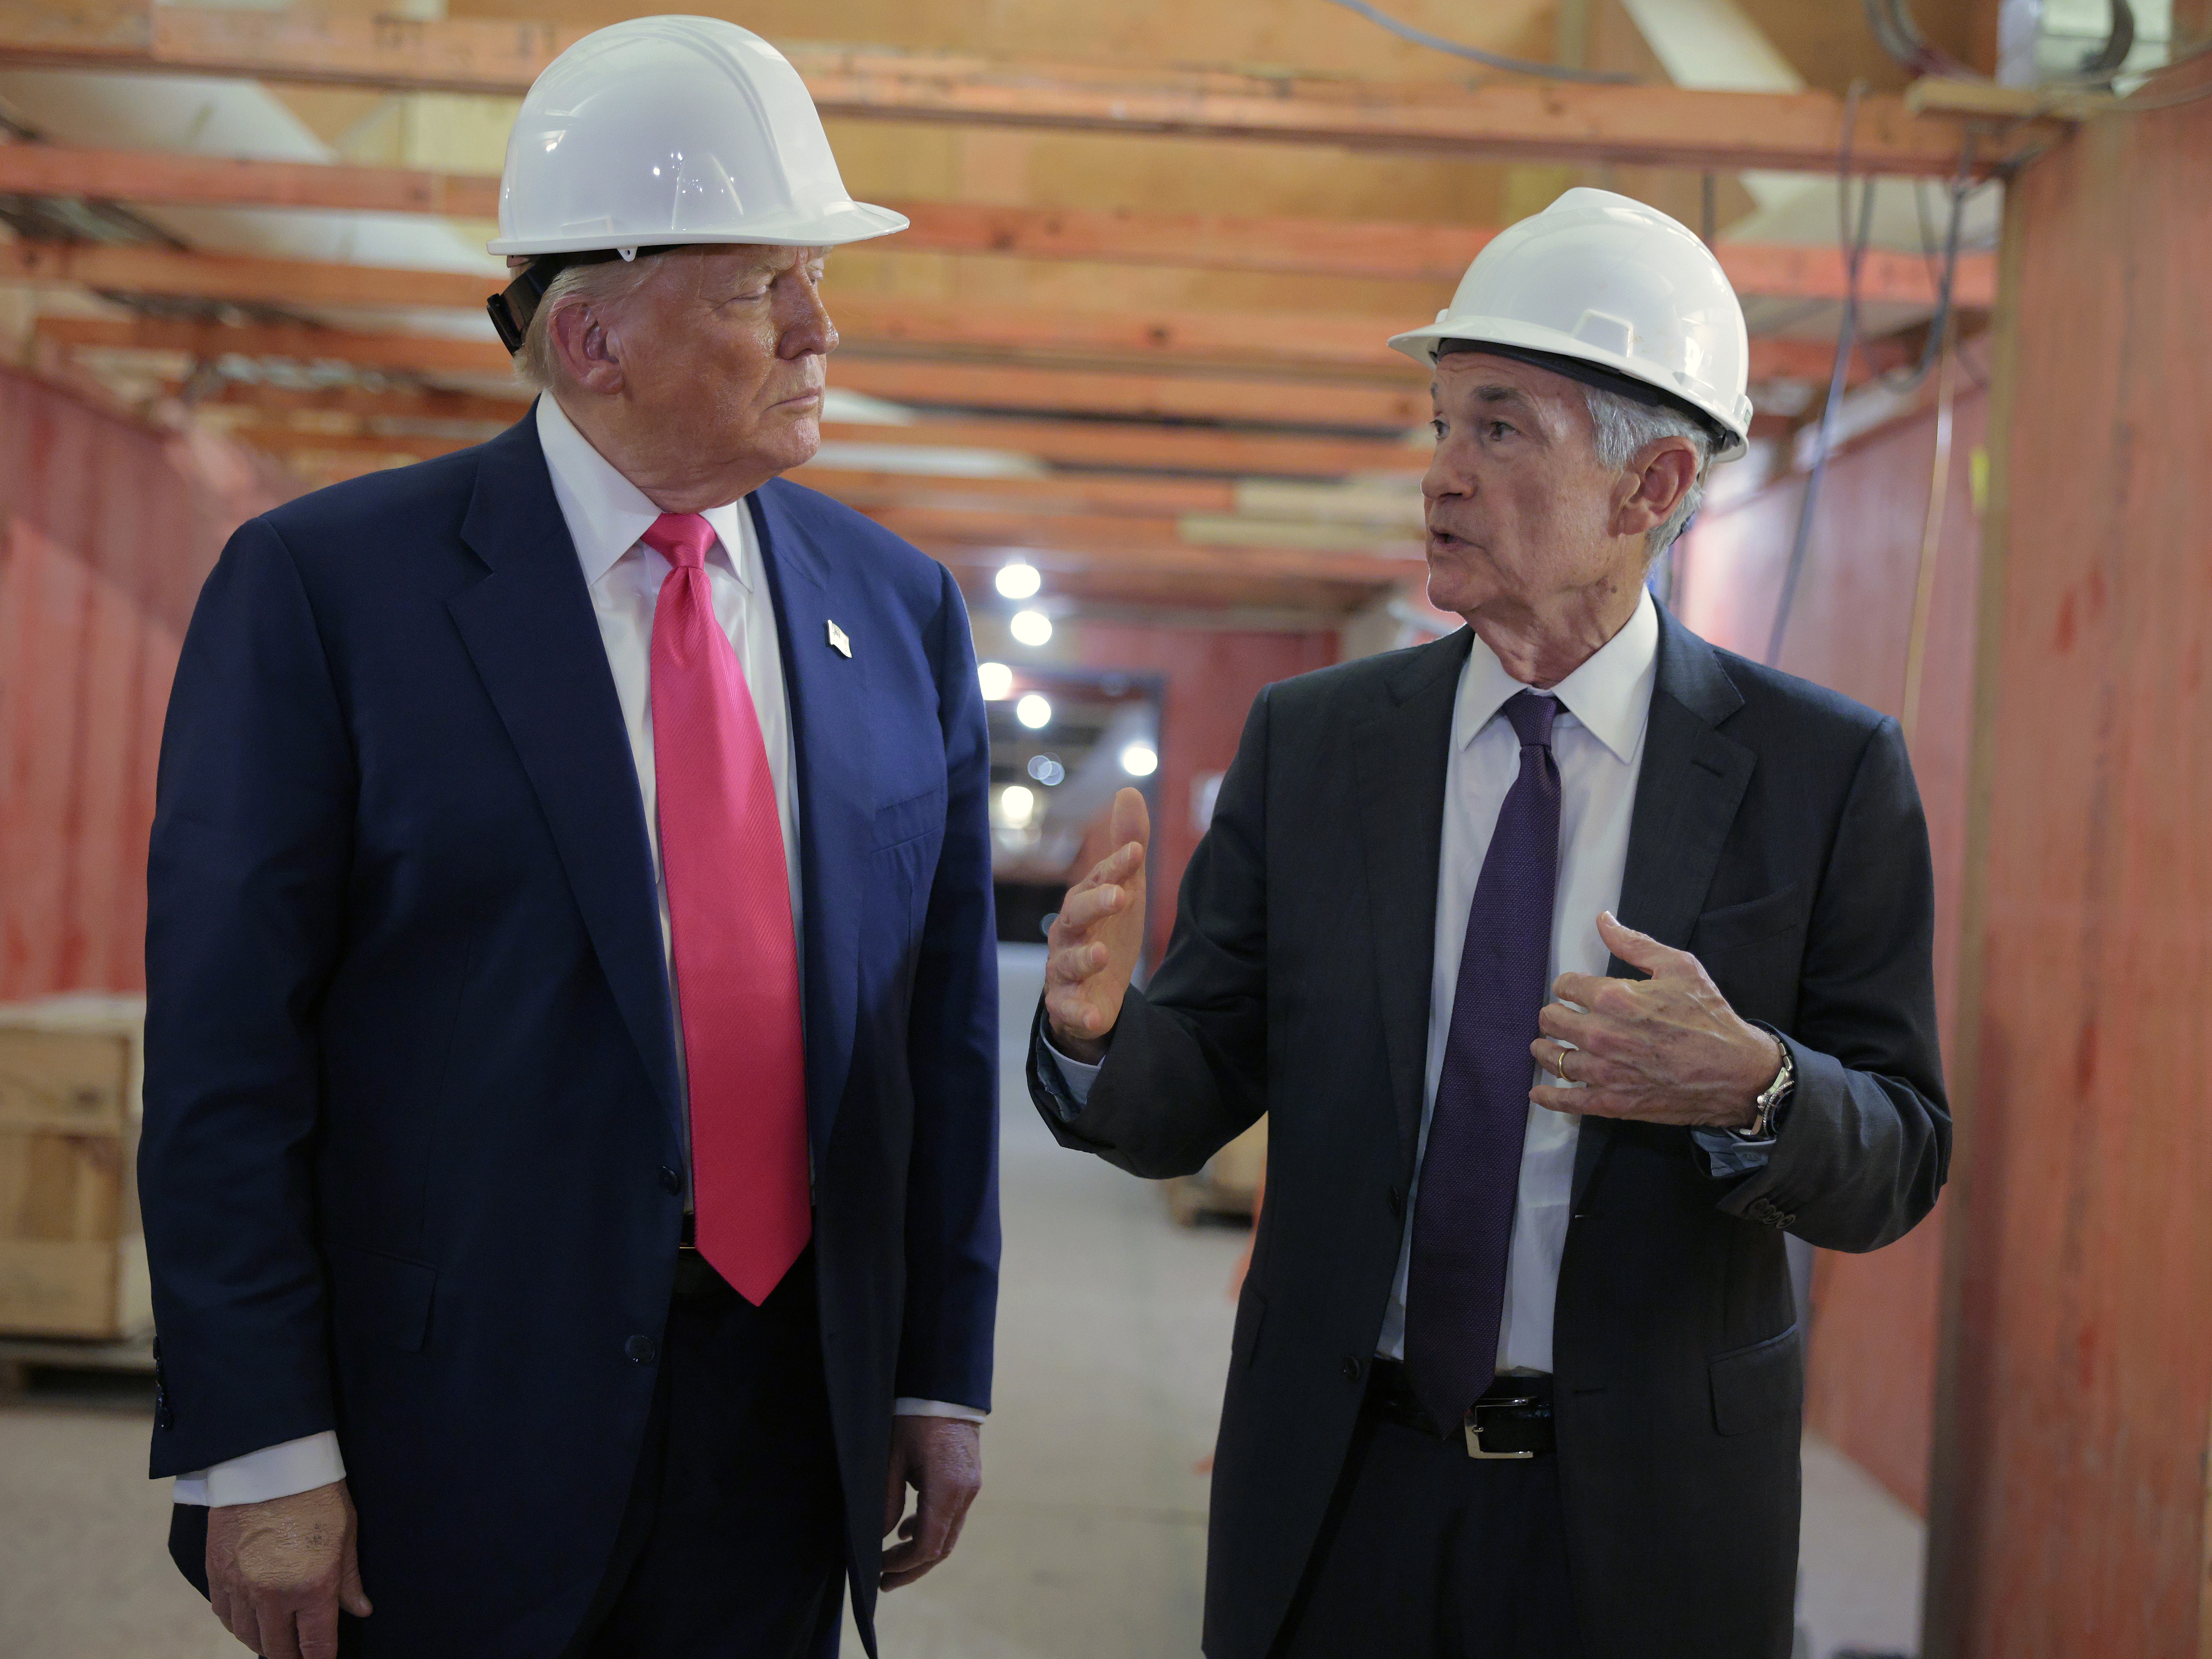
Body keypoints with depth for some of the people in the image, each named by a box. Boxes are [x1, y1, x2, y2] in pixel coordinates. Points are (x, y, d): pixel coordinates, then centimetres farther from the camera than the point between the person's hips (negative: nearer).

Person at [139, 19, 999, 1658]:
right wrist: (261, 1452, -12)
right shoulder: (322, 588, -7)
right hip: (455, 1425, -3)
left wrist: (944, 1375, 7)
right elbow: (225, 1046, -9)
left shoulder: (901, 607, 4)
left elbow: (944, 1019, 7)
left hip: (790, 1418, 4)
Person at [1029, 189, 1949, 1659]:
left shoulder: (1826, 771, -7)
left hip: (1646, 1521, -1)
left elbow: (1895, 1169, -7)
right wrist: (1098, 1029, -23)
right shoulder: (1310, 742, -1)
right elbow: (1191, 1101, -2)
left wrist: (1750, 1089, -27)